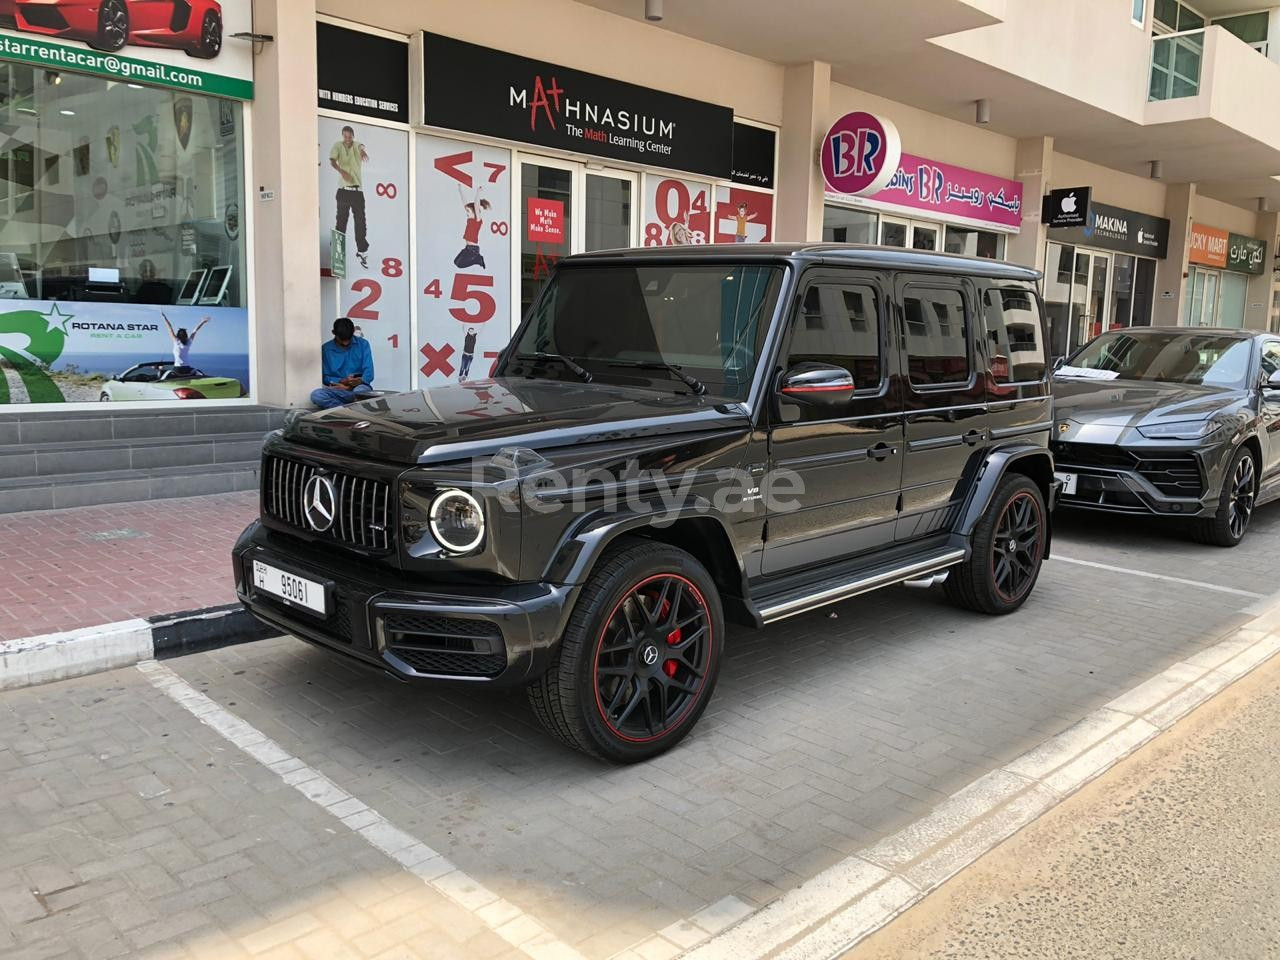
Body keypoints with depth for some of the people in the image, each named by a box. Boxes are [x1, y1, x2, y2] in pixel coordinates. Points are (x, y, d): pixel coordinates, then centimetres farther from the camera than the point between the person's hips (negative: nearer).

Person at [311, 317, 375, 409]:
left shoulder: (363, 344, 3)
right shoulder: (326, 349, 5)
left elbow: (368, 373, -2)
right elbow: (325, 377, 5)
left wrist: (359, 381, -21)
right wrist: (342, 381, -14)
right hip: (337, 391, 2)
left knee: (360, 391, -40)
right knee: (316, 395, -30)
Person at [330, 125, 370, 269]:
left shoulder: (357, 146, 7)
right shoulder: (338, 146, 5)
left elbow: (362, 147, -18)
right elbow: (332, 161, -11)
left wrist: (362, 150, -43)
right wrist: (341, 171, -31)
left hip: (358, 190, 1)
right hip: (344, 189, 0)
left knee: (361, 222, -1)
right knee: (341, 221, 4)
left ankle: (362, 252, 6)